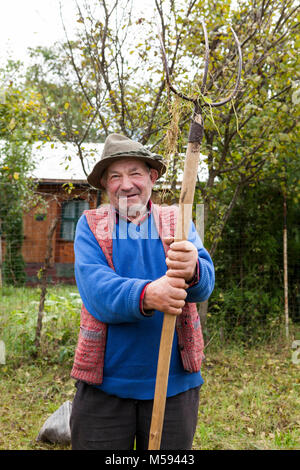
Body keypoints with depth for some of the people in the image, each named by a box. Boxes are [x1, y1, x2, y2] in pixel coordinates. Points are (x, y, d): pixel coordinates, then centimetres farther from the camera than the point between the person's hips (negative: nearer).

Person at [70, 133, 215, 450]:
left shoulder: (176, 221, 3)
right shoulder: (90, 225, 0)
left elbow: (205, 283, -14)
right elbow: (95, 288, -17)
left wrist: (191, 270, -38)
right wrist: (146, 295, -37)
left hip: (175, 381, 2)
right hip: (105, 383, -1)